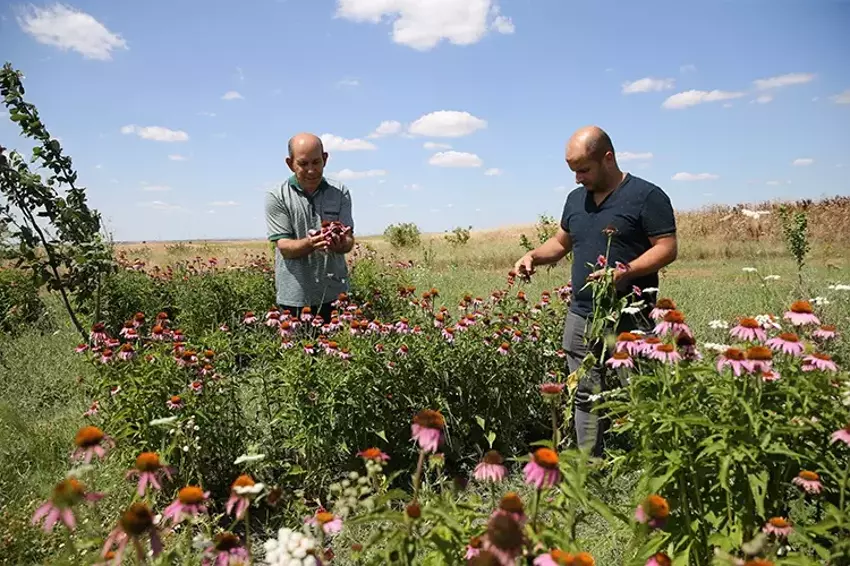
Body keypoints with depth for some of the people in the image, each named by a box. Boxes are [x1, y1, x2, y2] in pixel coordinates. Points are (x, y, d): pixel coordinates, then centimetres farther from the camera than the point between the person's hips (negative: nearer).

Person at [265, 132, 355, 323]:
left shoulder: (340, 193, 5)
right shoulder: (276, 197, -1)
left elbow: (349, 241, -2)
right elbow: (284, 247, -8)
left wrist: (341, 244, -27)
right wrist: (310, 244, -29)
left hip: (335, 294, 2)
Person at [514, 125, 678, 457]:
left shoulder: (647, 196, -4)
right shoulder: (576, 199, 16)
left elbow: (667, 248, -8)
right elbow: (561, 242, 26)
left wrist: (625, 271, -21)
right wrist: (534, 256, 7)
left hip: (629, 320, -6)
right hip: (580, 317, 6)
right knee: (586, 400, 10)